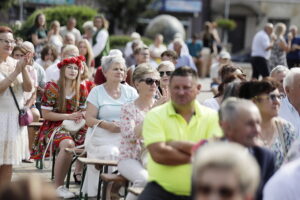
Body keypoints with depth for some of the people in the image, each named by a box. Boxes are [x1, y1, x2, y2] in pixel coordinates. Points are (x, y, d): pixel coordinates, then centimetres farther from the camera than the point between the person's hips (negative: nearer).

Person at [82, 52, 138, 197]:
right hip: (102, 136, -2)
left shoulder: (131, 91, 16)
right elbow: (89, 119, 1)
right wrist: (107, 125, -17)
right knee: (111, 153, -33)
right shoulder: (97, 91, 9)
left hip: (126, 136, 2)